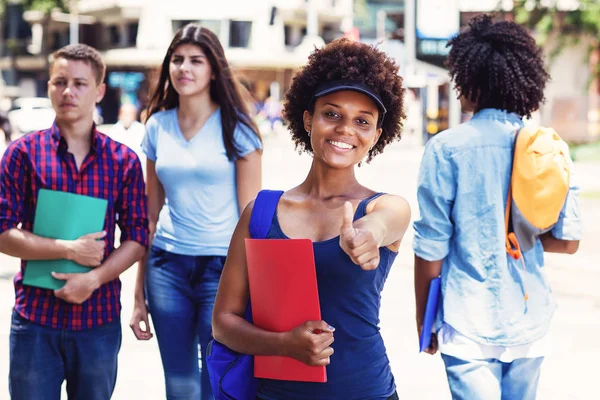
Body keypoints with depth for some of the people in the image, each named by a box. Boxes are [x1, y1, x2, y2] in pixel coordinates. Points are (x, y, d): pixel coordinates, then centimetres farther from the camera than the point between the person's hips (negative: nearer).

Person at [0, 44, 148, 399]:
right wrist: (69, 250, -15)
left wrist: (94, 279, -13)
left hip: (100, 319, 1)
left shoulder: (124, 161, 4)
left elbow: (136, 238, 3)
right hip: (35, 319, -1)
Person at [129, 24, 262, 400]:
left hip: (223, 268, -3)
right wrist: (140, 294, 8)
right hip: (168, 267, 4)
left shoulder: (236, 127, -3)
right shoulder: (158, 126, 7)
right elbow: (151, 215, 10)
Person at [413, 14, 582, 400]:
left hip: (470, 324, -4)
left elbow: (431, 248, -9)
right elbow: (567, 240, 2)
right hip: (530, 321, 4)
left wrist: (423, 318, 4)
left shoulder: (447, 148, -11)